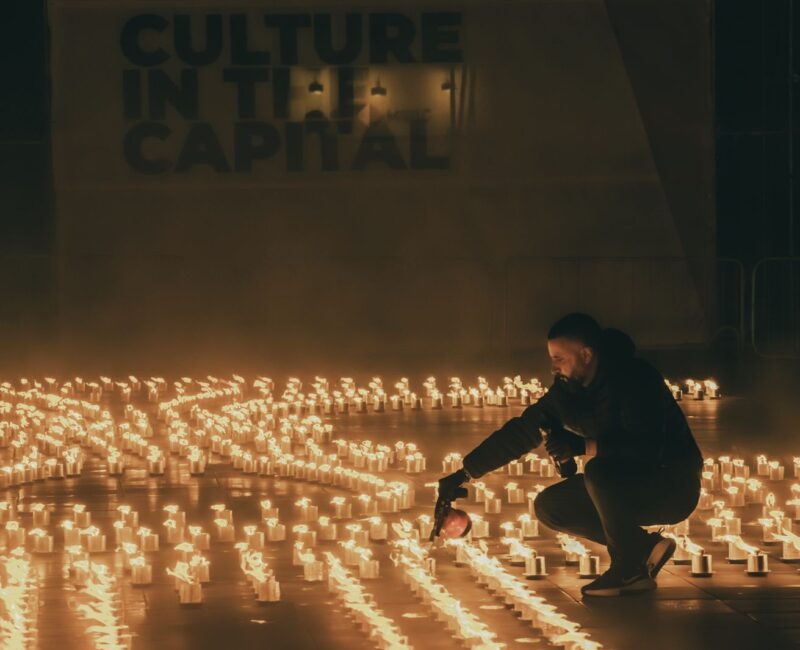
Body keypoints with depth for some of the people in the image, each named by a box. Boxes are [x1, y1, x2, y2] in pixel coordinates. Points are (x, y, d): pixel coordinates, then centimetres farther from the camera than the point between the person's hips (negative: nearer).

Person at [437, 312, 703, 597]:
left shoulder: (634, 379, -23)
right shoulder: (568, 388, 1)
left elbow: (647, 448, -34)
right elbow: (522, 430, 7)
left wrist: (582, 447, -31)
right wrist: (463, 474, 5)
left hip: (673, 485, -9)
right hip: (626, 487, 9)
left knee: (599, 471, -33)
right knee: (549, 506, -1)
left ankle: (630, 565, -14)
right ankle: (643, 549, 2)